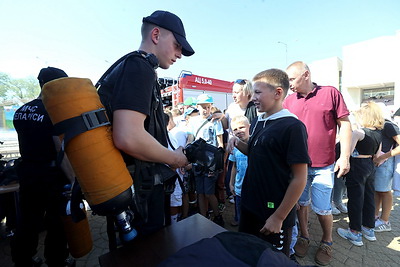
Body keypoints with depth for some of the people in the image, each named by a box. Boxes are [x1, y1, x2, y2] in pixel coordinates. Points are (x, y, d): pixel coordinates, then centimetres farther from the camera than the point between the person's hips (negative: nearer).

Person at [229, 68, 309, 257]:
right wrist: (238, 144, -4)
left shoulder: (292, 127, -18)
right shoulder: (256, 123, 4)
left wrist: (279, 217, -16)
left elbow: (299, 179, -17)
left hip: (274, 215, -6)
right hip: (249, 206, 7)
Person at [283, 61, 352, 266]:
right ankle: (304, 237, 37)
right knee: (301, 203, 15)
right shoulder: (289, 101, 1)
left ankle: (327, 242, 34)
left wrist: (345, 156, -8)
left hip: (323, 166, -2)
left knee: (322, 208, 7)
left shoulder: (331, 93, -4)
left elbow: (345, 125, -2)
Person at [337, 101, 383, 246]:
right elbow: (377, 155, 10)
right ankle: (369, 229, 32)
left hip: (357, 166, -8)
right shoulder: (379, 133, 6)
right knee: (369, 197, 17)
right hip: (370, 166, 8)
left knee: (355, 198, 2)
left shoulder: (358, 132, -19)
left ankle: (355, 233, 13)